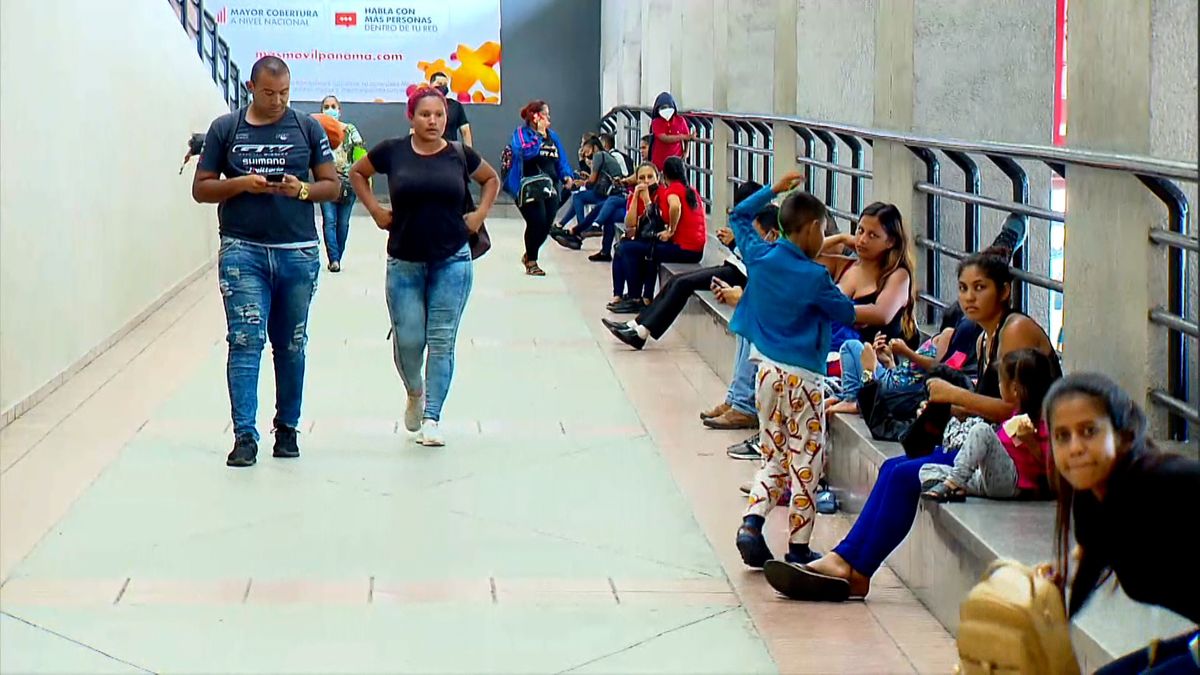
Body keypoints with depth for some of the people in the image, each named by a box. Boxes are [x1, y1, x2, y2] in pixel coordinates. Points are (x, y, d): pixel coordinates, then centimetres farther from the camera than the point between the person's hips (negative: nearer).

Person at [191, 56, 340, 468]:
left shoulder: (307, 128, 6)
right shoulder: (225, 129, 5)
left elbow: (333, 186, 8)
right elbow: (201, 189, 6)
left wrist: (302, 189, -12)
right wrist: (241, 183, -11)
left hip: (298, 253, 1)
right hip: (242, 251, -1)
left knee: (291, 346, 10)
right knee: (246, 341, -9)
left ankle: (287, 428, 22)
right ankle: (244, 435, -9)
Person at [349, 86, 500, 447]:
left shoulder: (460, 155, 2)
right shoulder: (393, 152, -2)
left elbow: (492, 179, 20)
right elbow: (357, 173, 15)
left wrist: (480, 214, 7)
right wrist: (375, 209, 5)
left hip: (452, 261, 0)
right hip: (404, 263, 0)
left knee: (442, 341, -2)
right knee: (408, 340, 0)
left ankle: (431, 418, 4)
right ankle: (415, 393, 32)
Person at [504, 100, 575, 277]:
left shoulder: (552, 136, 16)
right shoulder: (521, 133, -3)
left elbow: (561, 160, 15)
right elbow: (525, 152, -22)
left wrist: (566, 176, -3)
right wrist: (539, 135, -16)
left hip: (550, 187, 6)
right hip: (529, 188, -6)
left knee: (546, 225, 3)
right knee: (537, 223, -12)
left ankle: (529, 255, 29)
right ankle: (531, 262, 7)